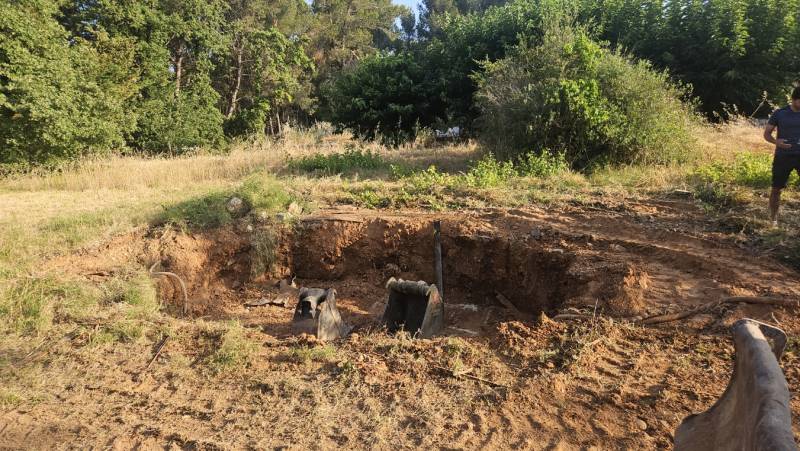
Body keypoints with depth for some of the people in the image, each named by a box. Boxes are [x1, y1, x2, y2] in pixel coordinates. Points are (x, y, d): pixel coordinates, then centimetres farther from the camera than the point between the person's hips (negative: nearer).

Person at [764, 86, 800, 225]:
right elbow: (767, 133, 0)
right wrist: (776, 141, -21)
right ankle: (773, 219, 20)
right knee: (776, 189, 6)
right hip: (783, 156, -1)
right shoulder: (780, 114, -3)